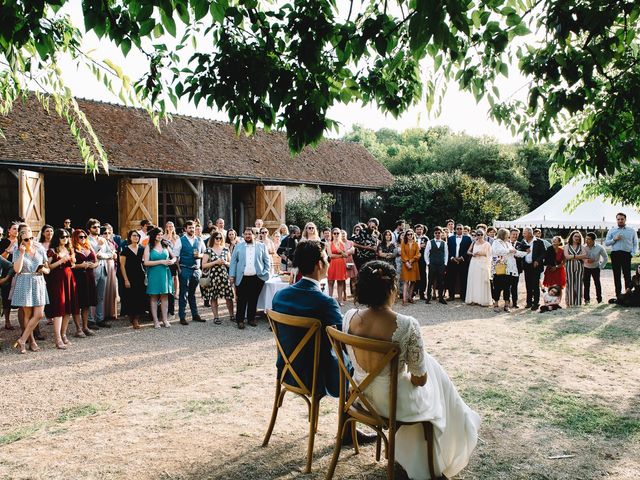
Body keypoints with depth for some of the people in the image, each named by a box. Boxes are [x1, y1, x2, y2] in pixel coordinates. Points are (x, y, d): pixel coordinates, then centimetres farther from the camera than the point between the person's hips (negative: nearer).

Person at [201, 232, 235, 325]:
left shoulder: (225, 249, 10)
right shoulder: (208, 250, 0)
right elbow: (203, 265, -4)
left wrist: (225, 263, -6)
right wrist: (215, 262, -12)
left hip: (224, 275, 2)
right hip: (213, 276, -2)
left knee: (229, 296, -1)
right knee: (213, 297, 2)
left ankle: (231, 315, 12)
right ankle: (216, 317, 13)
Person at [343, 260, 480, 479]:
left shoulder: (349, 317, -14)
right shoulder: (407, 325, -28)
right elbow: (420, 380, -17)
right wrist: (418, 375, 7)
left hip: (361, 397, 5)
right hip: (394, 404, -5)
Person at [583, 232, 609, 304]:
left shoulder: (600, 248, -14)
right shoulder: (584, 248, -14)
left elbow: (605, 258, 0)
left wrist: (601, 266, -3)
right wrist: (586, 260, -21)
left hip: (596, 268, -1)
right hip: (586, 268, 1)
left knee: (597, 283, -5)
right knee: (586, 284, -1)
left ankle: (599, 299, 5)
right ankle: (587, 299, 8)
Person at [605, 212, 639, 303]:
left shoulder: (631, 231, 10)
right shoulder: (611, 231, 12)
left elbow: (635, 243, 8)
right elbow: (606, 243, 7)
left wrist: (632, 253, -5)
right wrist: (614, 239, -9)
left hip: (626, 255, -2)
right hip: (615, 254, 2)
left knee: (627, 275, -5)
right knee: (616, 276, 4)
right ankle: (618, 296, 9)